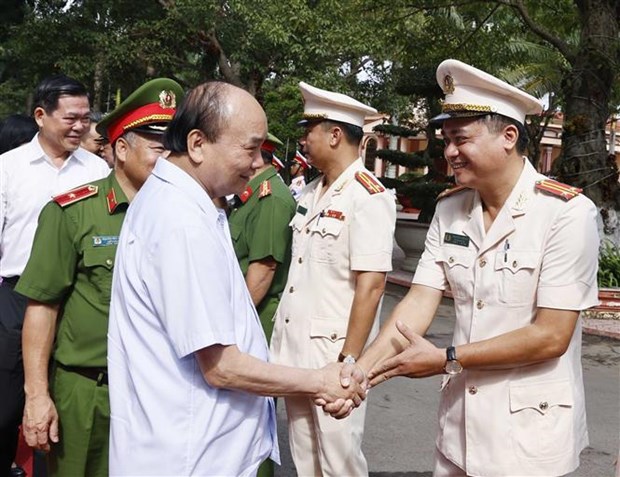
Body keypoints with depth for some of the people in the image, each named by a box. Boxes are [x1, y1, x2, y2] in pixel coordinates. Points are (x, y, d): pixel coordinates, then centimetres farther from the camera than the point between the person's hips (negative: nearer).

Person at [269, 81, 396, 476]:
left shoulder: (368, 197, -14)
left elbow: (371, 285, -18)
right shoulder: (310, 194, 11)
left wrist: (349, 361, -19)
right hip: (293, 347, 8)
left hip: (334, 351, -8)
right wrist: (282, 338, 13)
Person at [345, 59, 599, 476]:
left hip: (530, 426, -5)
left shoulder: (567, 213, -16)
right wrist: (361, 369, -17)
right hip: (459, 418, 5)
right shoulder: (449, 210, 0)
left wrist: (447, 359, -17)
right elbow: (419, 303, -5)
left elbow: (551, 336, -19)